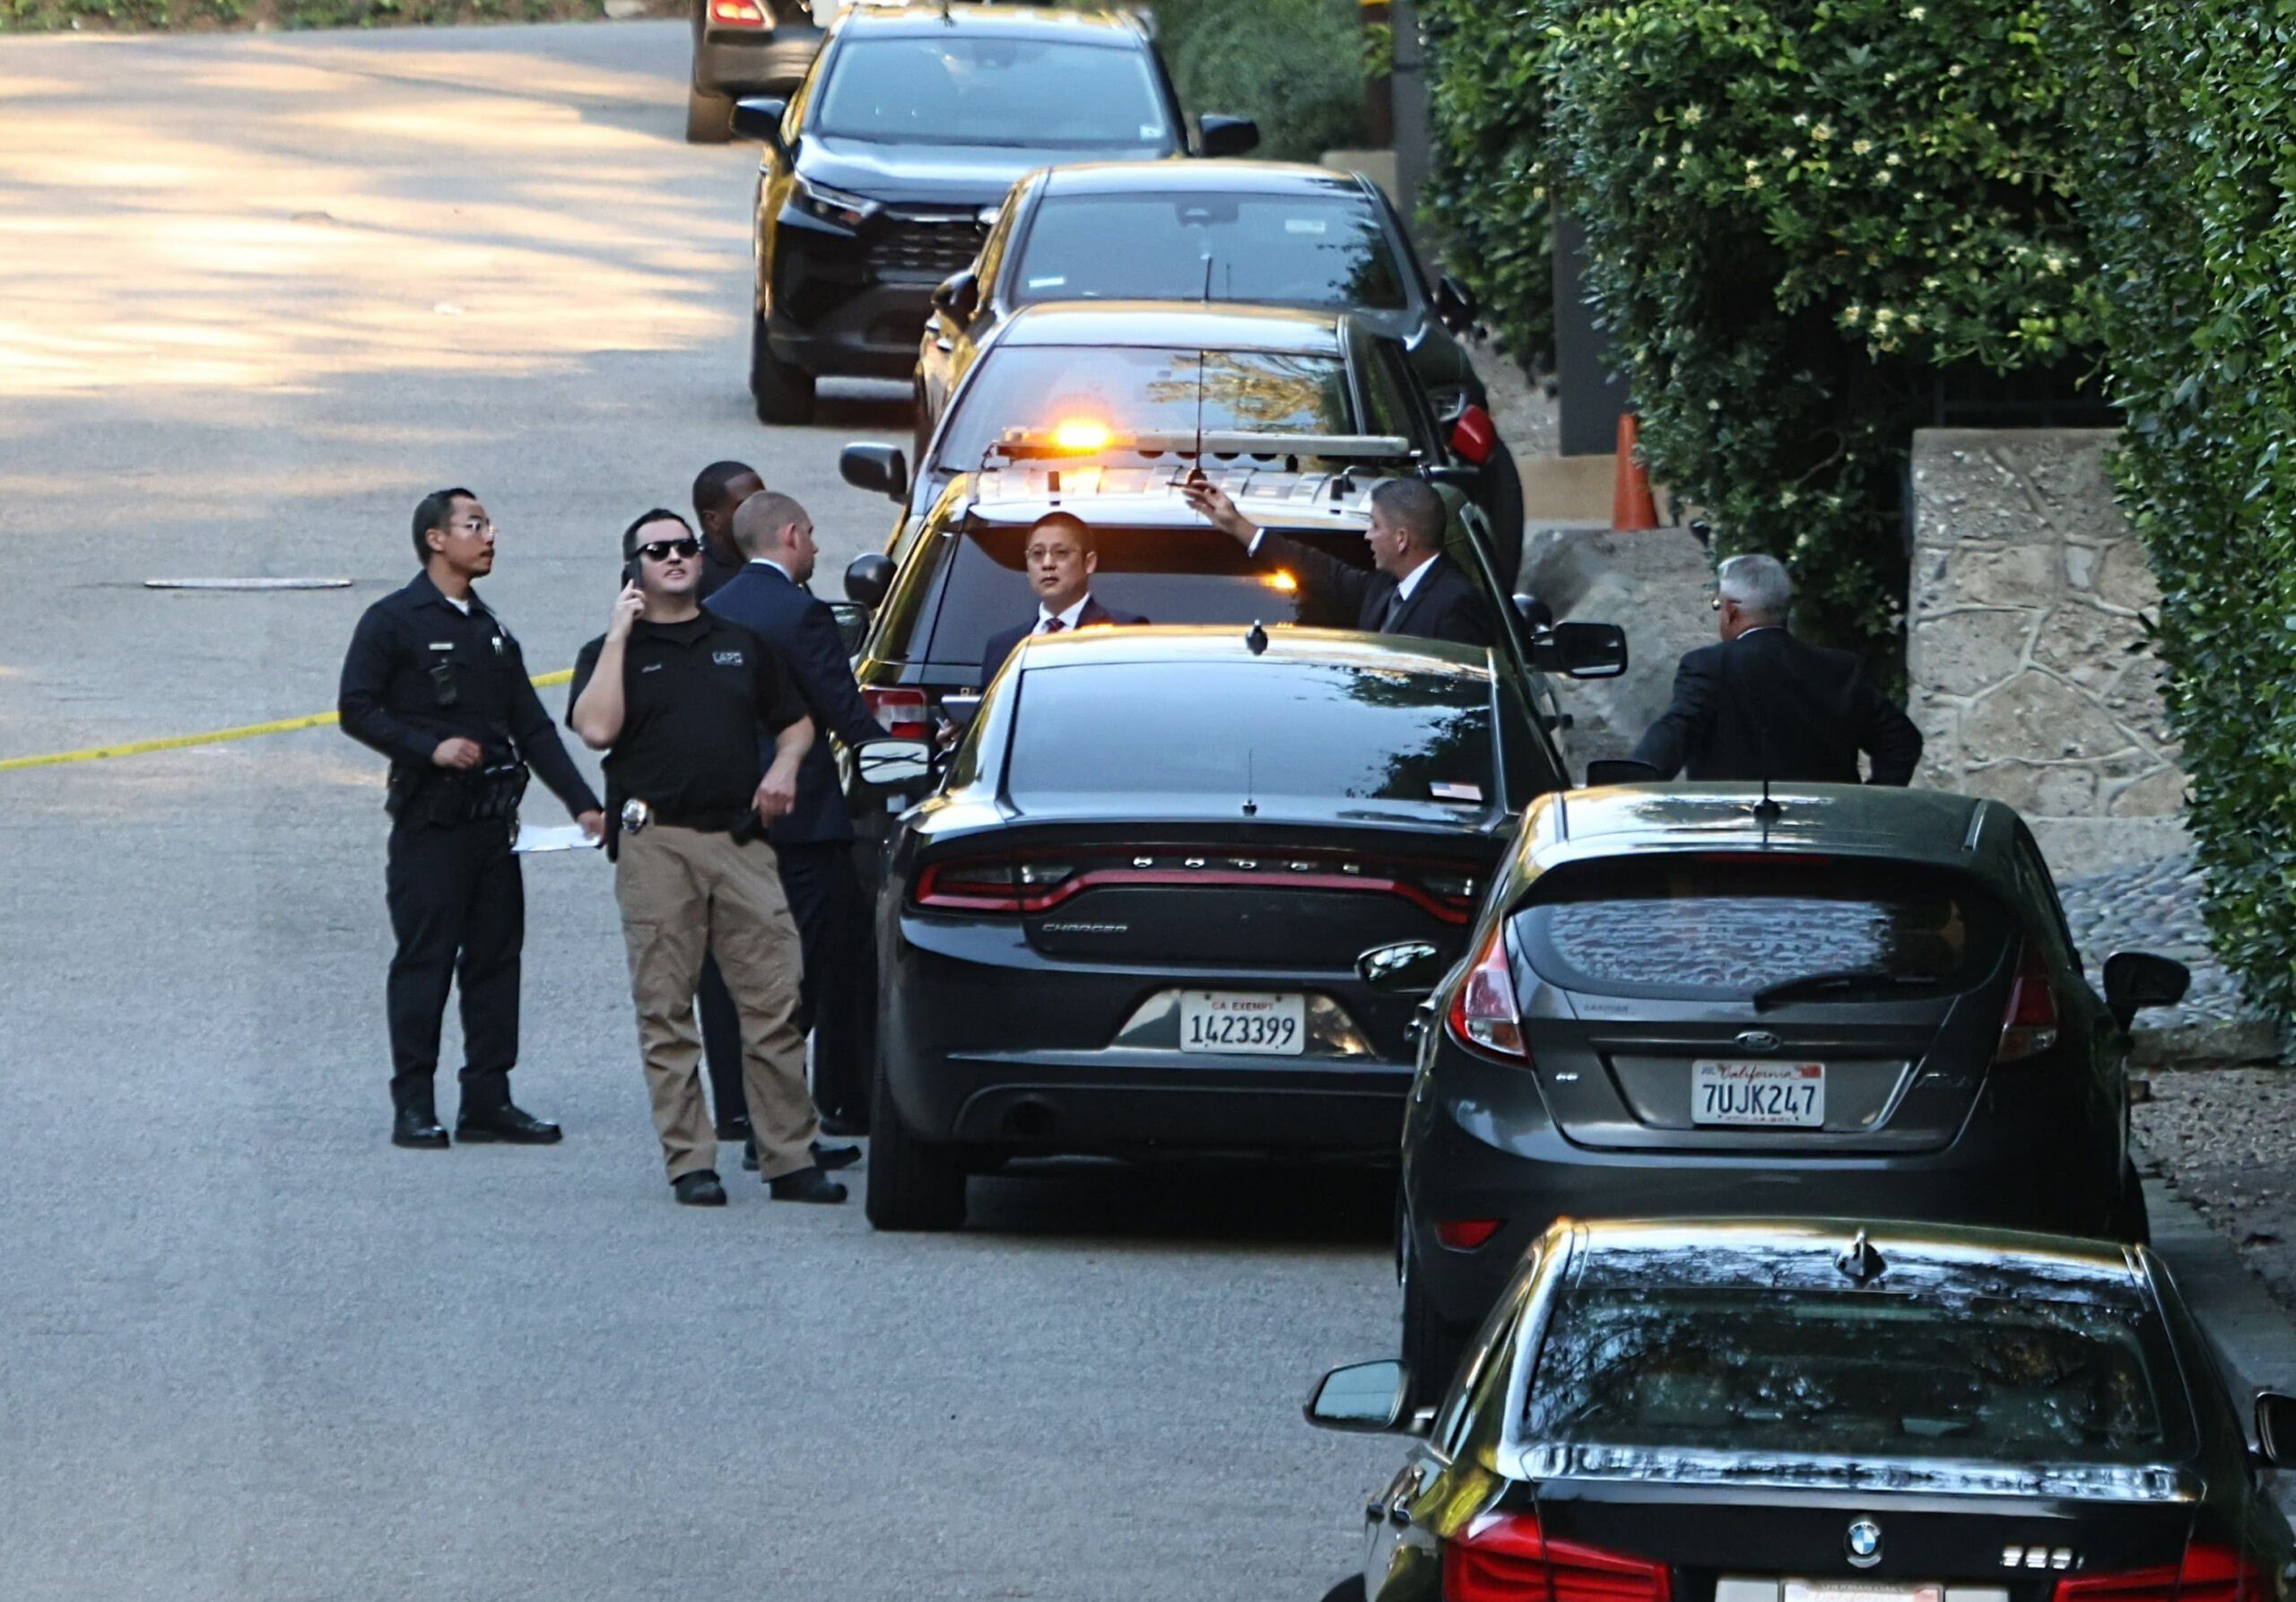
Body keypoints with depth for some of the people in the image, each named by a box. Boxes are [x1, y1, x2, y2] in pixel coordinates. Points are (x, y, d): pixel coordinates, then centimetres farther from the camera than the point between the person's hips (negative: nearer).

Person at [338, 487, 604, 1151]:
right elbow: (357, 710, -7)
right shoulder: (393, 622, -1)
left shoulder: (492, 632, 19)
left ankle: (488, 1101, 9)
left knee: (495, 958, 5)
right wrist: (431, 748, -19)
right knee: (424, 960, -6)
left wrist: (581, 802, 5)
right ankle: (413, 1107, -4)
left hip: (492, 818, 6)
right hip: (429, 821, -6)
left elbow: (532, 727, 16)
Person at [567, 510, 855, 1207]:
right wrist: (619, 637, -8)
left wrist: (785, 766, 4)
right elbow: (597, 728, -11)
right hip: (655, 842, -3)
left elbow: (795, 722, 25)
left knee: (774, 1001, -3)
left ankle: (790, 1156, 1)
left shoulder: (740, 643, 19)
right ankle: (689, 1162, 0)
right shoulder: (613, 652, 8)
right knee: (665, 1011, -3)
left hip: (740, 838, 3)